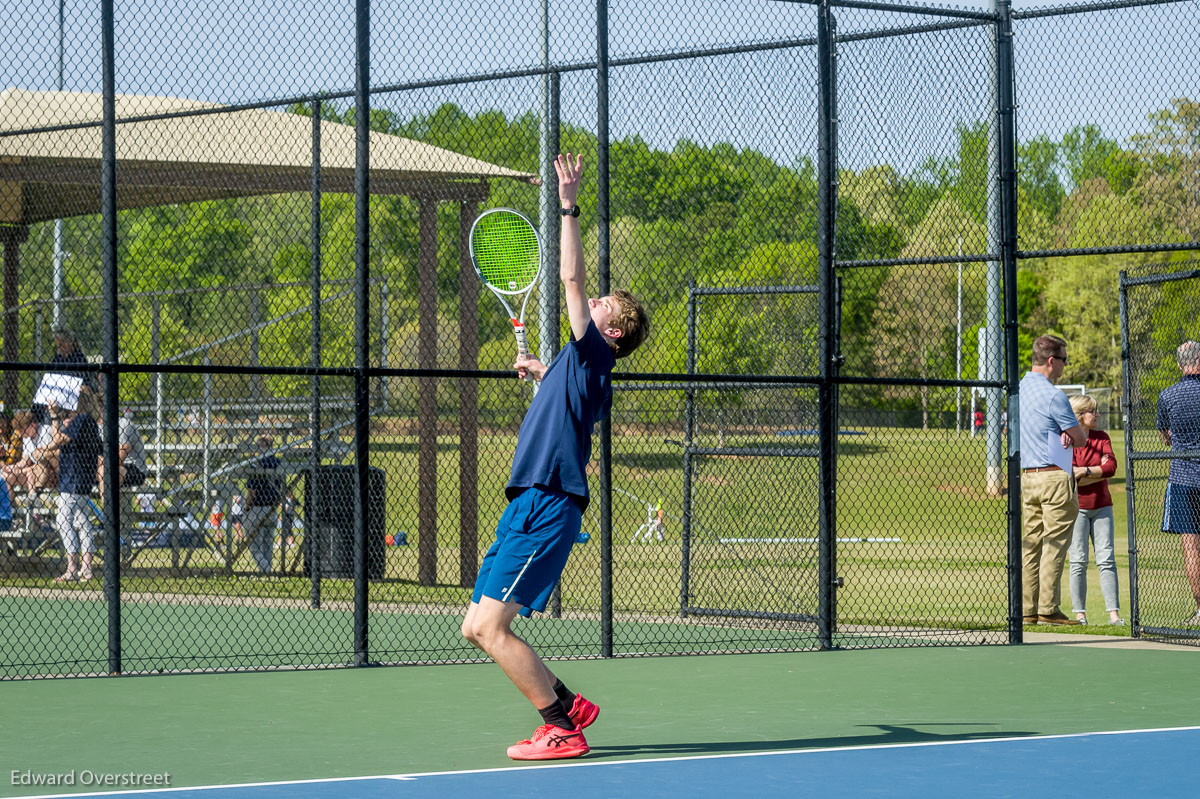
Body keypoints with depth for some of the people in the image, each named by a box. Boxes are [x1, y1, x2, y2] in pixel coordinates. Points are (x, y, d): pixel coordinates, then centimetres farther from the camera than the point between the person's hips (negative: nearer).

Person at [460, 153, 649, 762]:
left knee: (490, 627, -14)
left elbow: (572, 278, -12)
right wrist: (543, 371, 45)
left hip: (547, 507, -10)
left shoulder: (593, 355, -5)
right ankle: (569, 707, 16)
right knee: (477, 629, 9)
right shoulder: (582, 367, 20)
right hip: (528, 506, 10)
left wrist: (569, 206, -11)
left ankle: (562, 729, -8)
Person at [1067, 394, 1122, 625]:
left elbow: (1111, 467, -5)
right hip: (1076, 506, -4)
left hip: (1101, 506, 4)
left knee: (1107, 559, -1)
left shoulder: (1102, 437, 9)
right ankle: (1079, 613, 3)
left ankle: (1114, 613, -3)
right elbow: (1070, 476, -14)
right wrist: (1100, 472, -11)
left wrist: (1085, 471, -15)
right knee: (1078, 561, -2)